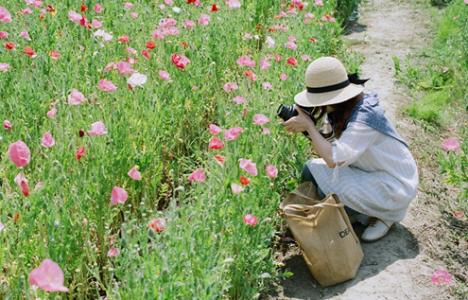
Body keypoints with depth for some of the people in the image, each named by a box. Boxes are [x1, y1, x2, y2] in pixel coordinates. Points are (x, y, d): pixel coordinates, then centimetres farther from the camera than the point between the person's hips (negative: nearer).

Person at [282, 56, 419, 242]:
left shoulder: (364, 118, -31)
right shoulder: (345, 109, -4)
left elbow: (333, 159, -37)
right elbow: (331, 145, 2)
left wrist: (309, 125, -28)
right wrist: (304, 128, -13)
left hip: (395, 185, -9)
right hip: (370, 171, 9)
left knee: (328, 191, -25)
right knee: (311, 169, -3)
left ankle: (385, 215, 0)